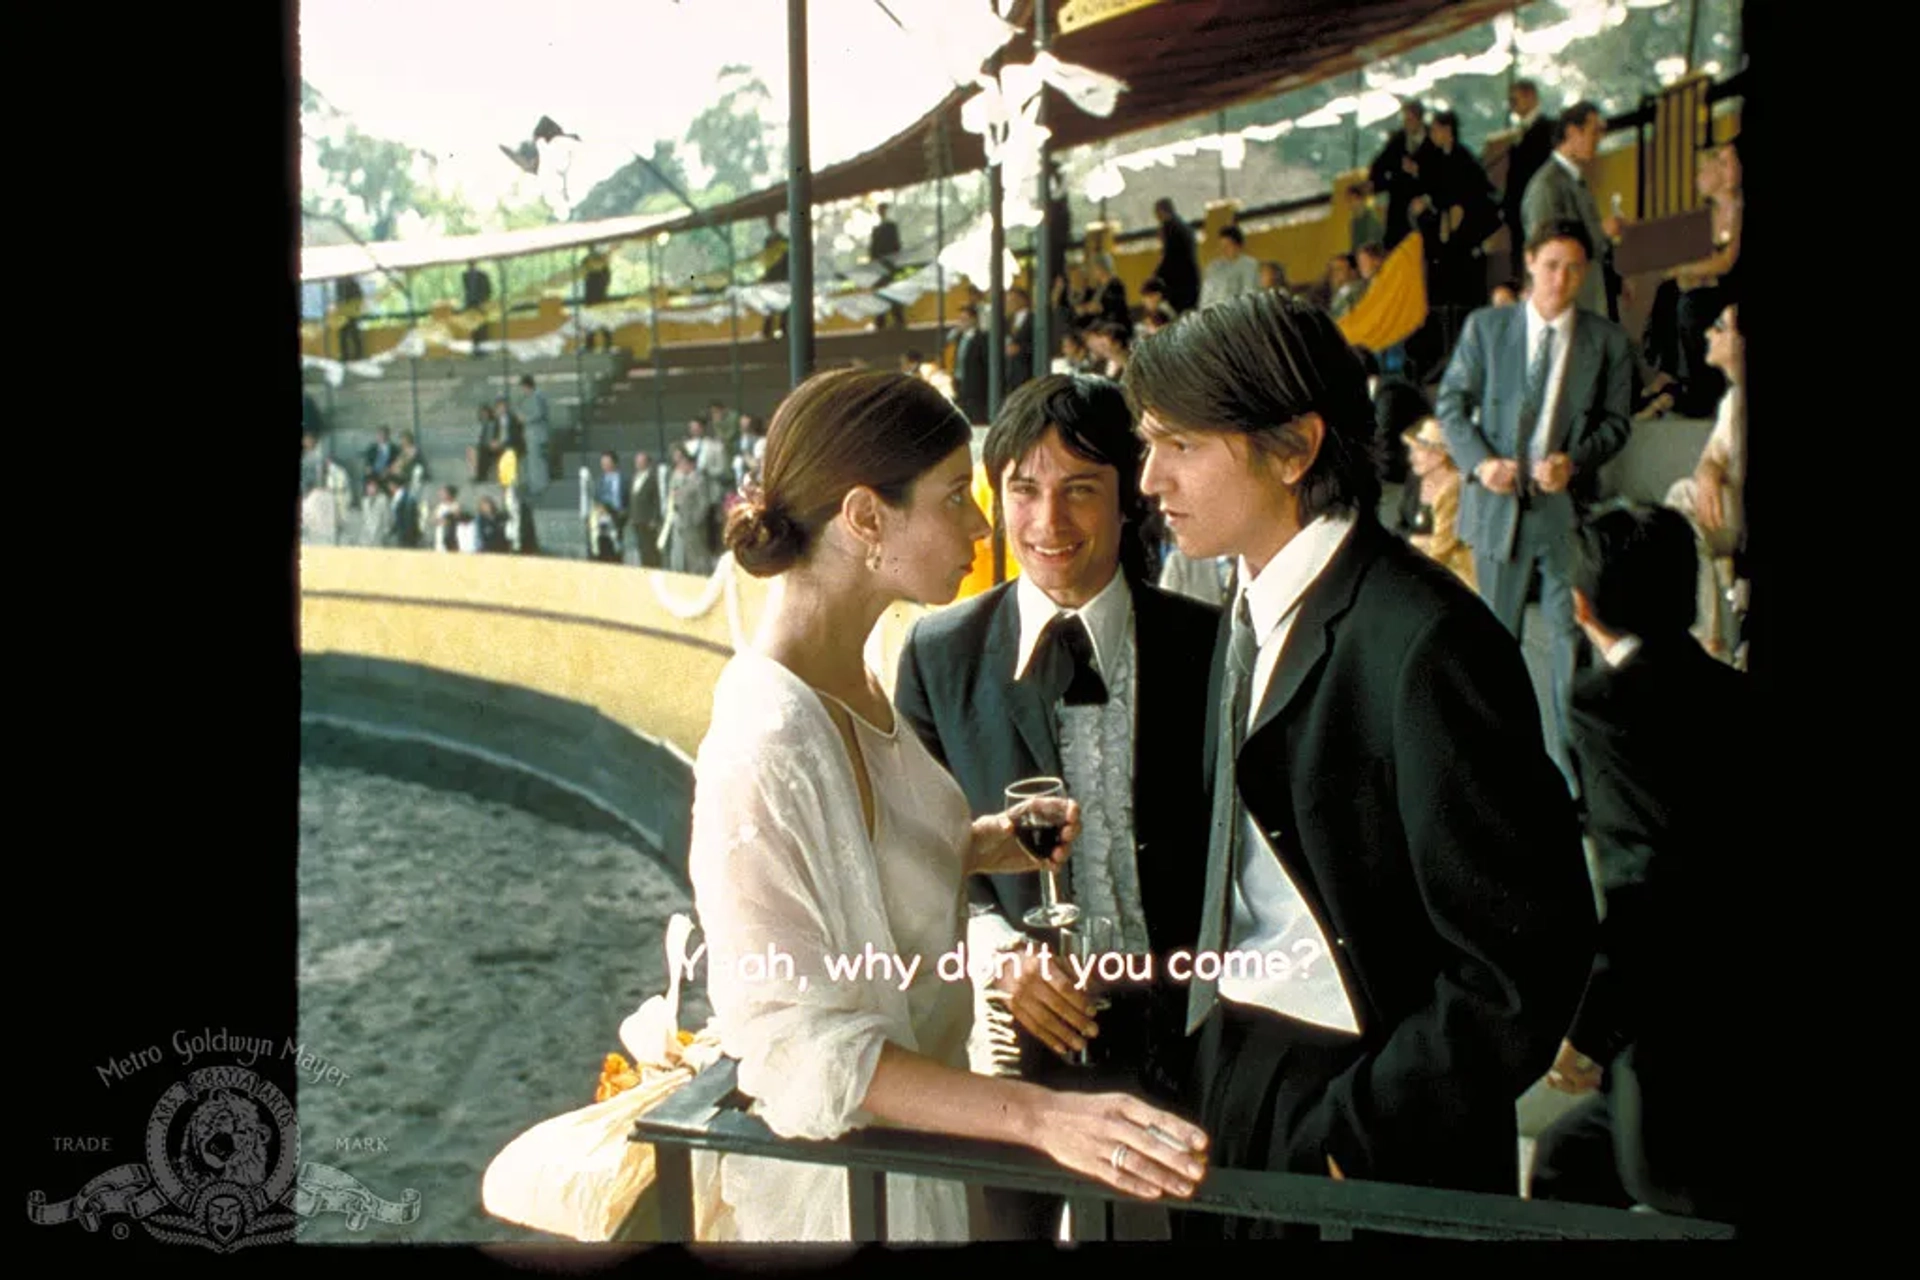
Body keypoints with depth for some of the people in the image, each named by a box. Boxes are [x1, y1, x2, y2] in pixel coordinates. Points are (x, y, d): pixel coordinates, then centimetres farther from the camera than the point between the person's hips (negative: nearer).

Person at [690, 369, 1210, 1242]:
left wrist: (984, 844, -1)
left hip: (920, 1136, 8)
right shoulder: (768, 743, -28)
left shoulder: (852, 685, -1)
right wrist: (1037, 1115, -35)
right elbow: (803, 1052, -28)